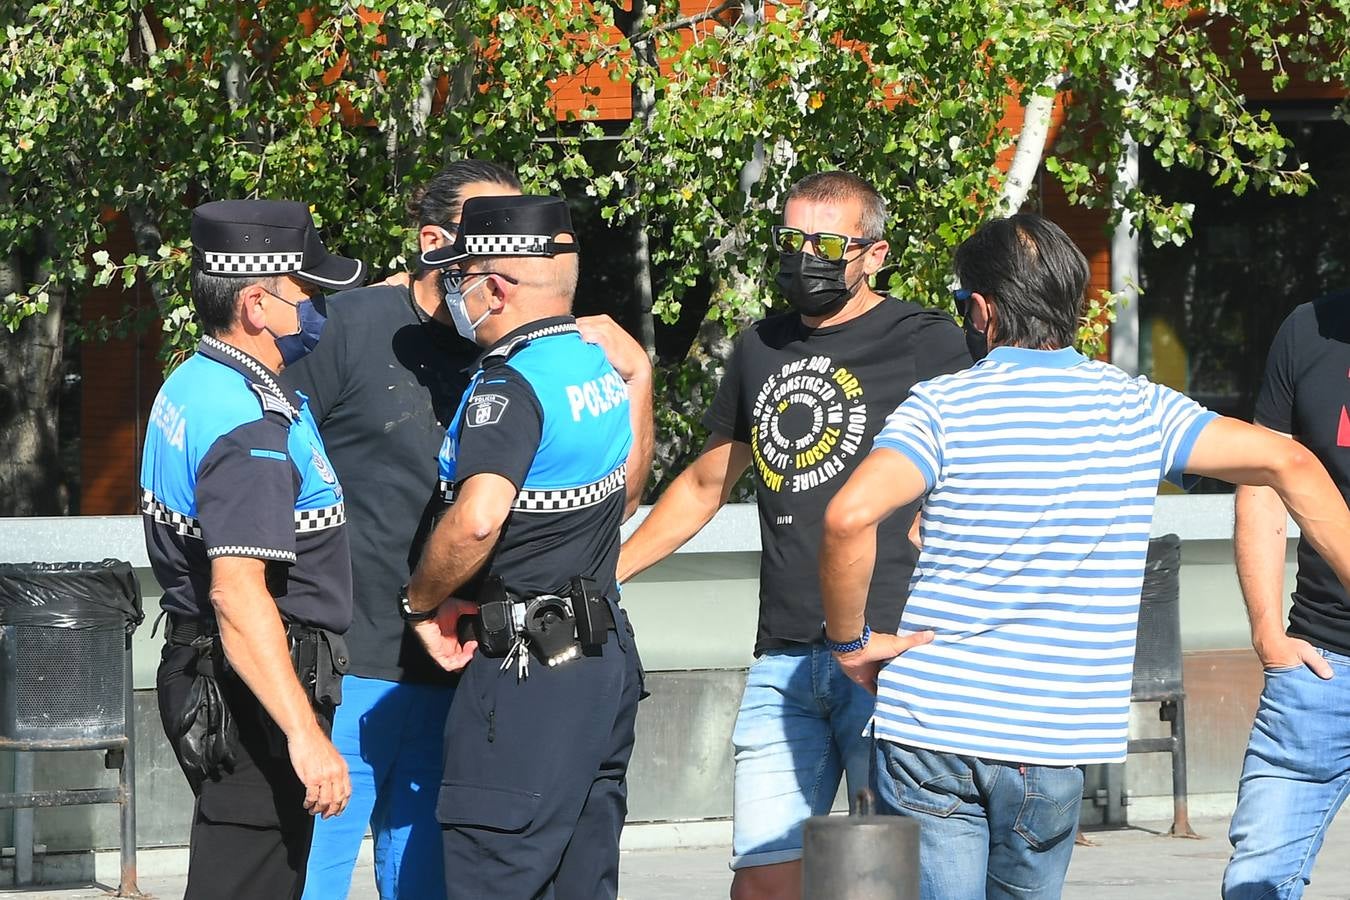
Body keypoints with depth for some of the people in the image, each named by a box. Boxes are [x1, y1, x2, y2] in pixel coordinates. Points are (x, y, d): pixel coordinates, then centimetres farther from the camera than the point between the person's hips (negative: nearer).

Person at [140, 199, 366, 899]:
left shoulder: (190, 384, 12)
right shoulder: (250, 427, -21)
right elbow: (237, 593, -30)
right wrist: (305, 735, -33)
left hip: (199, 677, 11)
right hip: (253, 691, -11)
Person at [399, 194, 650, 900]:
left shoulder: (510, 386, -18)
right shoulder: (600, 368, 11)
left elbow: (477, 519, -31)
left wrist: (422, 601, -16)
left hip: (527, 675, -10)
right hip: (607, 658, 10)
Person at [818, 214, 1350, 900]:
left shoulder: (943, 406, -3)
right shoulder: (1138, 407, 5)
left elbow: (849, 515, -20)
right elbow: (1290, 463, 0)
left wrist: (850, 643, -6)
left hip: (927, 722, -2)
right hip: (1052, 743, 2)